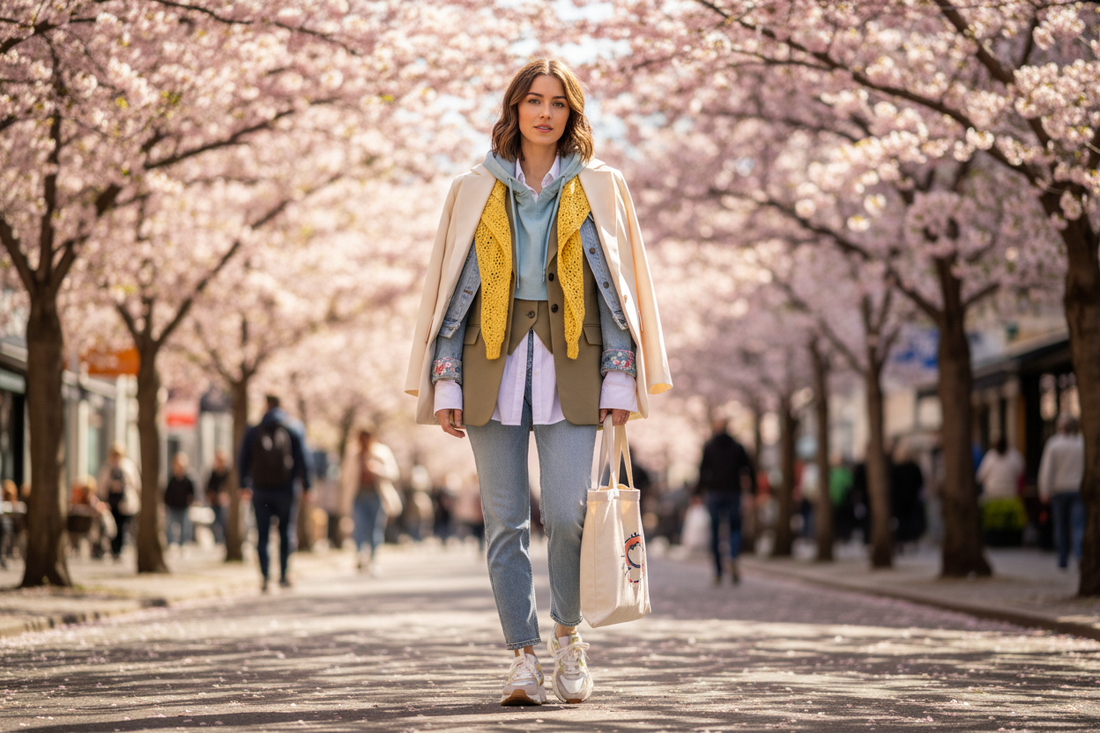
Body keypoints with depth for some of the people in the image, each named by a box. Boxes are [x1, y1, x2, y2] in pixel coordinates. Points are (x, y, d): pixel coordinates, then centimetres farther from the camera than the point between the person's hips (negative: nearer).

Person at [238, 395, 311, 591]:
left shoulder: (252, 432, 4)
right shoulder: (293, 431, 1)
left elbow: (243, 461, 5)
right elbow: (301, 461, -2)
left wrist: (245, 485, 14)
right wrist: (306, 487, 3)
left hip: (260, 490, 1)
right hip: (285, 490, -1)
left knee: (262, 535, 6)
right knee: (286, 532, 8)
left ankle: (264, 577, 0)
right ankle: (283, 575, 0)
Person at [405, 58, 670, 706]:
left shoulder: (599, 187, 9)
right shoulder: (475, 191, 11)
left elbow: (617, 286, 7)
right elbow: (453, 288, 10)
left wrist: (620, 380, -1)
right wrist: (446, 383, 3)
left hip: (569, 365, -1)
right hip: (493, 364, 1)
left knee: (567, 511, -12)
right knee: (506, 521, 0)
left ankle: (567, 633, 12)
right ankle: (523, 655, 10)